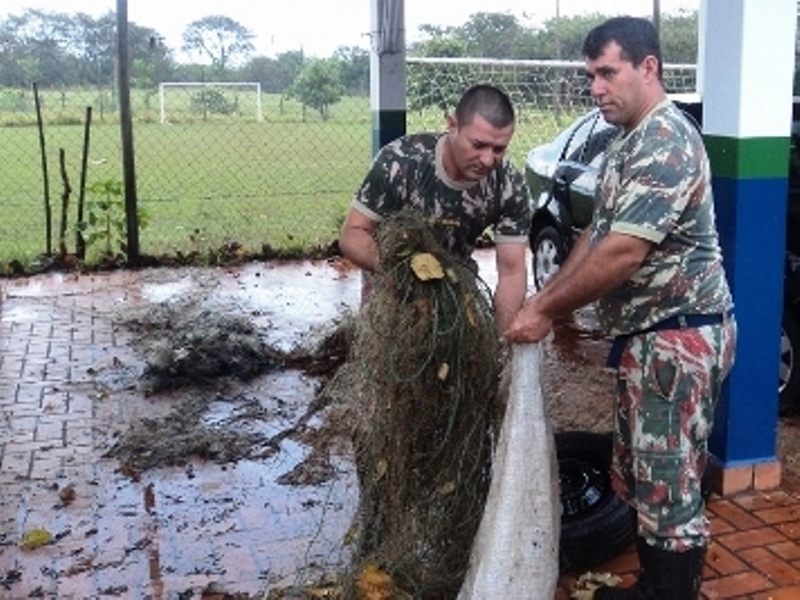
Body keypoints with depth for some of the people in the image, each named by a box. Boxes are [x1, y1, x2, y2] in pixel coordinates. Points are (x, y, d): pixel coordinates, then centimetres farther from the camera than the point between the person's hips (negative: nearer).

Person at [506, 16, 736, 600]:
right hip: (646, 333, 10)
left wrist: (548, 311, -16)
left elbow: (623, 253, -25)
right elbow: (598, 234, 17)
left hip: (681, 335, -10)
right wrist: (548, 300, 8)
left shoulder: (667, 144, -19)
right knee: (640, 473, 19)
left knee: (670, 483, -1)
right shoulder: (629, 143, 14)